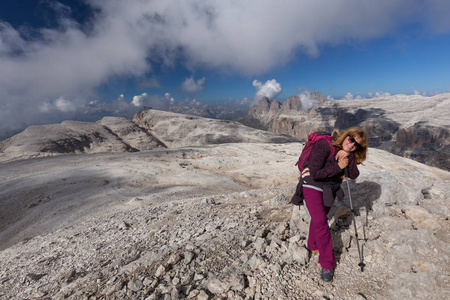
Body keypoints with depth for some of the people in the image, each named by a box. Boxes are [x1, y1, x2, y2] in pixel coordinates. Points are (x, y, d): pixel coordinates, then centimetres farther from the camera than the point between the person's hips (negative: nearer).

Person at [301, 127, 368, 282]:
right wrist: (338, 166, -27)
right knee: (321, 223, -11)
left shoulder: (349, 154, -3)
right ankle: (327, 264, 4)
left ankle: (314, 246, 43)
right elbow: (315, 173, -32)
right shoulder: (324, 145, -27)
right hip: (313, 186, -7)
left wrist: (348, 158, -26)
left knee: (320, 217, 21)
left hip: (330, 188, 7)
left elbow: (354, 175, -12)